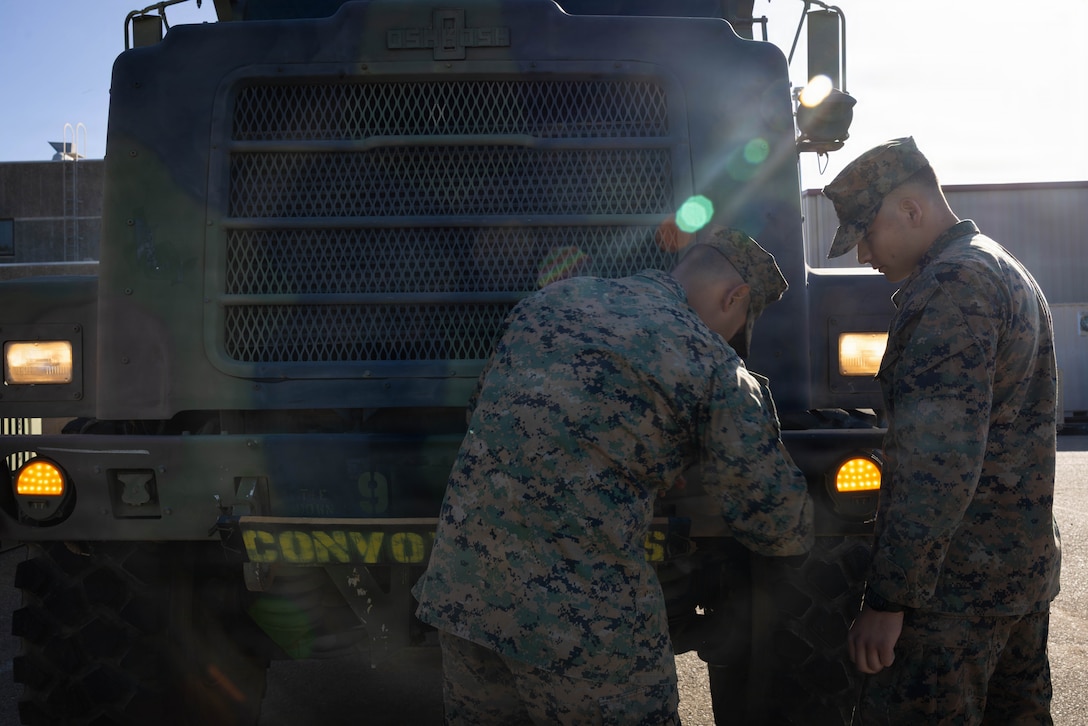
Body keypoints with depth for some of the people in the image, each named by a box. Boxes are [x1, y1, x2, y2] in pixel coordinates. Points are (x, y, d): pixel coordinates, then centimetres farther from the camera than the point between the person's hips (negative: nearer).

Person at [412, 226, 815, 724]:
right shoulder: (714, 366, -5)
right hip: (583, 622, -6)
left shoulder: (554, 297, 11)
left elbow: (481, 408, 22)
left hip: (458, 589, 6)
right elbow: (782, 531, -1)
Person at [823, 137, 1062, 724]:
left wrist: (888, 599, -24)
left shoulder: (950, 286, -18)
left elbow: (937, 461, -27)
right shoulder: (1009, 272, 16)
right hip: (1030, 563, 10)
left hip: (960, 582, -10)